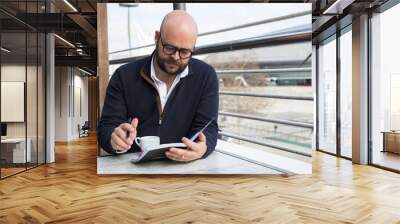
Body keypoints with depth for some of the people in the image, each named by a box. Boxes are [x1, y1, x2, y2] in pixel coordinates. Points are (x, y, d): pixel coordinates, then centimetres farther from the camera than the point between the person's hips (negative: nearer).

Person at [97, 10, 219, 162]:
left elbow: (207, 127, -7)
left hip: (185, 166, 0)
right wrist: (115, 139, -28)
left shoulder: (206, 77, -3)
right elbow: (106, 130, -4)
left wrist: (202, 148, -31)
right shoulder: (124, 76, -3)